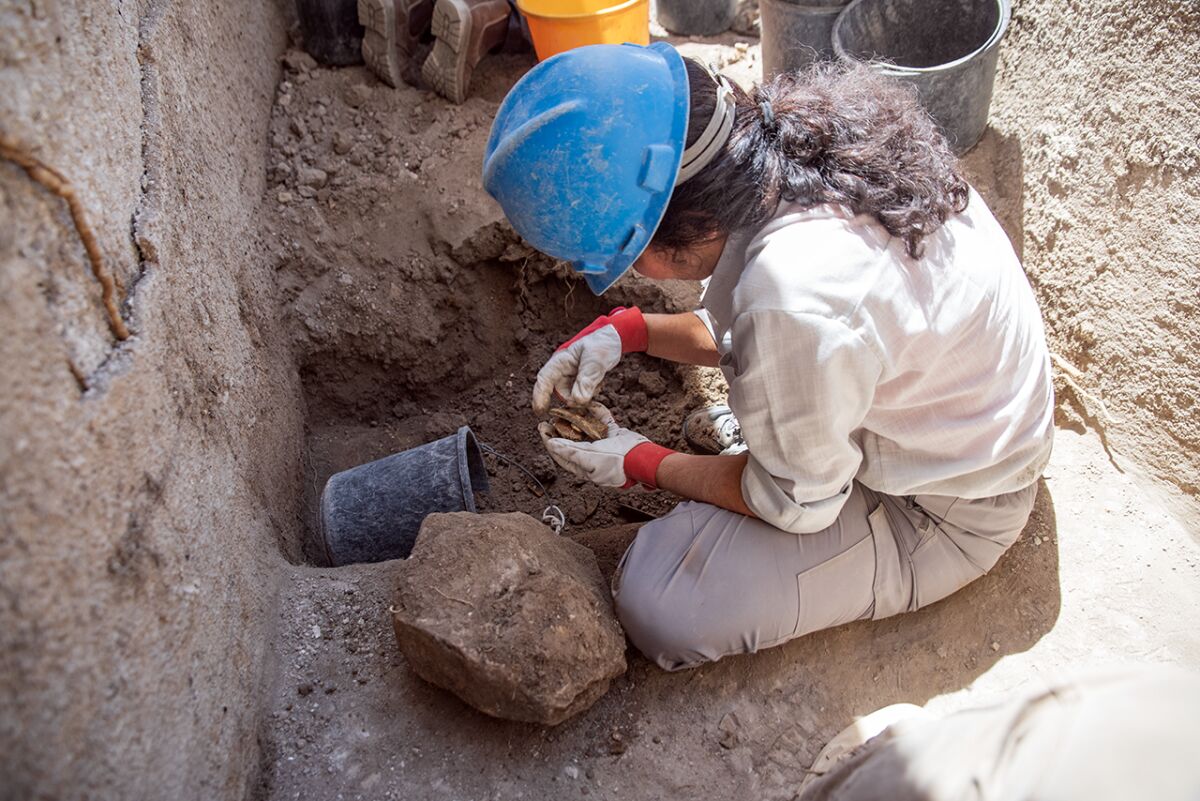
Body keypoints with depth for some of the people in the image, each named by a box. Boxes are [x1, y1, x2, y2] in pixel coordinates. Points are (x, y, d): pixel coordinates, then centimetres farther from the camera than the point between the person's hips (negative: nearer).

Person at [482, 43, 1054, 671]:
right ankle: (775, 428, 13)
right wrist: (629, 330, -6)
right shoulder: (788, 136, -15)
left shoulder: (795, 299, -40)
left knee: (658, 605, -15)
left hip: (946, 516, -8)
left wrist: (642, 465, -9)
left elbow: (797, 503, -20)